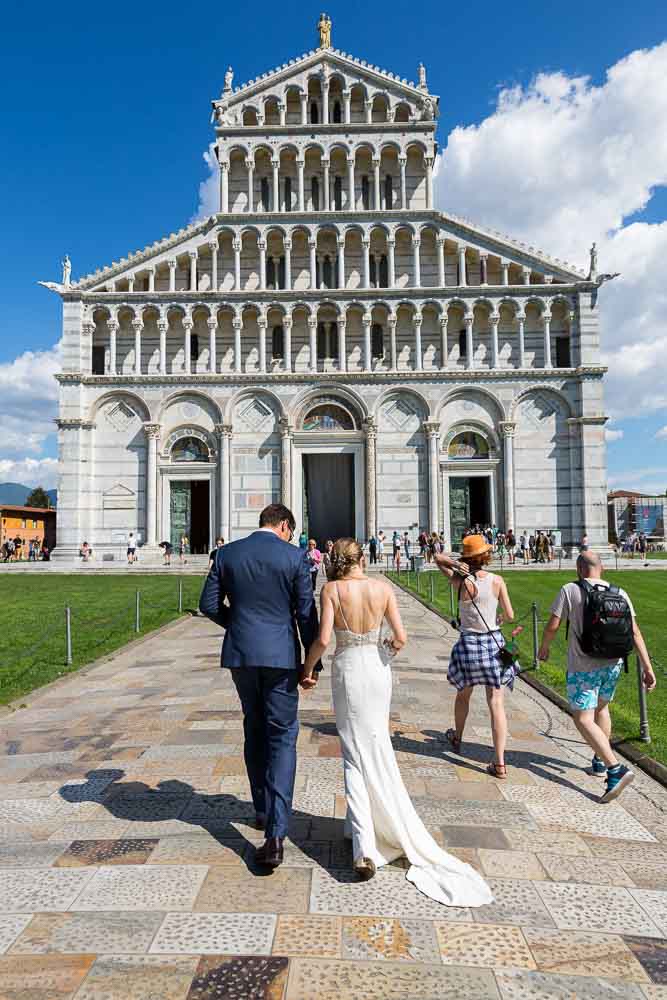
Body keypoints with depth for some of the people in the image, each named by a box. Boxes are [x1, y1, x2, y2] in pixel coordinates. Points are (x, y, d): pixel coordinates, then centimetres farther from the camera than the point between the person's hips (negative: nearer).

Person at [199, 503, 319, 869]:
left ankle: (264, 811, 35)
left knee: (254, 731, 21)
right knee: (282, 738, 5)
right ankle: (275, 834, -2)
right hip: (281, 656, -3)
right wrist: (313, 662, 1)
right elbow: (306, 613, -7)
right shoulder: (295, 556, -8)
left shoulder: (228, 553, 1)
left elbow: (209, 604, 3)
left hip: (240, 653, 4)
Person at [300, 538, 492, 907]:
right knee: (377, 746, 22)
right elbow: (401, 637, -8)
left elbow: (323, 639, -18)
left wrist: (306, 669, -3)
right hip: (377, 668, 3)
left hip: (347, 669, -2)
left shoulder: (332, 589, -12)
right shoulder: (383, 588, -6)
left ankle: (365, 847, -1)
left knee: (355, 754, 6)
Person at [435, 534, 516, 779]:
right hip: (494, 642, 1)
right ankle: (500, 763, 3)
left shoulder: (460, 581, -11)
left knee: (463, 694, 23)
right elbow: (510, 616, -4)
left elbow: (438, 558, 2)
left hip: (468, 643, 0)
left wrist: (456, 564, -14)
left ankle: (457, 739, 45)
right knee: (496, 704, 3)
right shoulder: (497, 581, -9)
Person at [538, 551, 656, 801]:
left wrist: (544, 648, 6)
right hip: (613, 664, 6)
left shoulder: (570, 590, -12)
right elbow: (635, 632, -4)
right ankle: (600, 761, 37)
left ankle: (616, 769, -14)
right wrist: (647, 667, -2)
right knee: (601, 707, 26)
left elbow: (552, 626, -12)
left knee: (583, 720, 0)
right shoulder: (619, 594, 0)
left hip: (582, 668, -6)